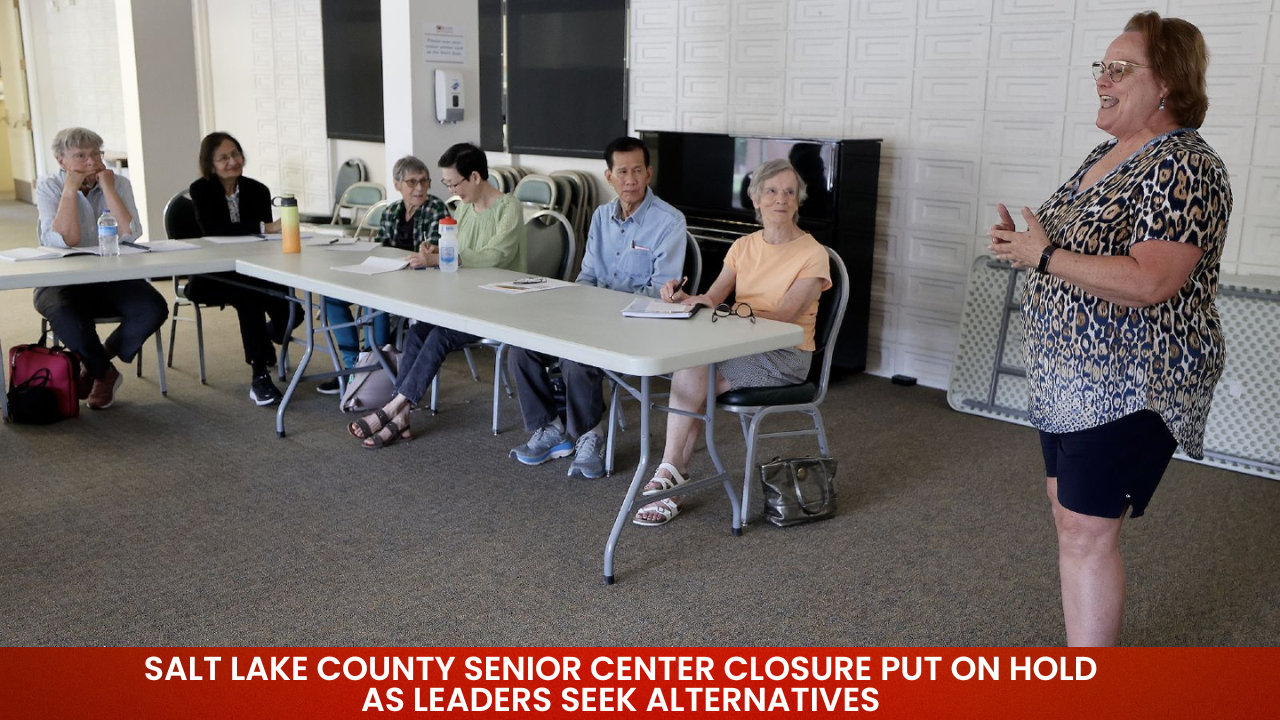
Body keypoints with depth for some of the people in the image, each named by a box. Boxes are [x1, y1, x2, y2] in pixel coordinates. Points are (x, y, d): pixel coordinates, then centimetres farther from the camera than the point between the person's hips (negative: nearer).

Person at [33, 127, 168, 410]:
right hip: (63, 281, -2)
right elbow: (64, 241, -18)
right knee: (65, 313, -36)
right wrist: (71, 189, -17)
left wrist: (107, 187, -13)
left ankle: (97, 363, -2)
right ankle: (105, 373, -6)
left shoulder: (118, 184, 3)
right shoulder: (48, 188, -1)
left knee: (154, 309, -27)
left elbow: (129, 235, -14)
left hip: (113, 280, 2)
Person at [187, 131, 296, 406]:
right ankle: (258, 375, -31)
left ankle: (261, 341, 17)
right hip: (213, 275, -3)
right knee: (249, 296, -36)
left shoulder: (258, 190, 4)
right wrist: (265, 227, -30)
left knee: (291, 312, -20)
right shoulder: (200, 190, -4)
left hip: (253, 273, 3)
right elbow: (214, 230, -21)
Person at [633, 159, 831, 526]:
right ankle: (673, 476, -20)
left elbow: (783, 317, -18)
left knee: (690, 375, -27)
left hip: (786, 356, -5)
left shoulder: (812, 254, -7)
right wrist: (683, 298, -19)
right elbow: (712, 299, 3)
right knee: (688, 370, -27)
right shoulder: (744, 247, 11)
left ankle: (671, 475, -17)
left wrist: (729, 310, -29)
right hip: (742, 346, 5)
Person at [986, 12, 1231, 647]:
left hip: (1129, 384, -9)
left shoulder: (1183, 168, -17)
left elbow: (1149, 282, -28)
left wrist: (1044, 255, -22)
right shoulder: (1105, 154, 12)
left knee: (1087, 532, -7)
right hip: (1072, 380, 9)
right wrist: (1023, 242, 2)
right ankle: (1084, 649, 29)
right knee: (1071, 518, 15)